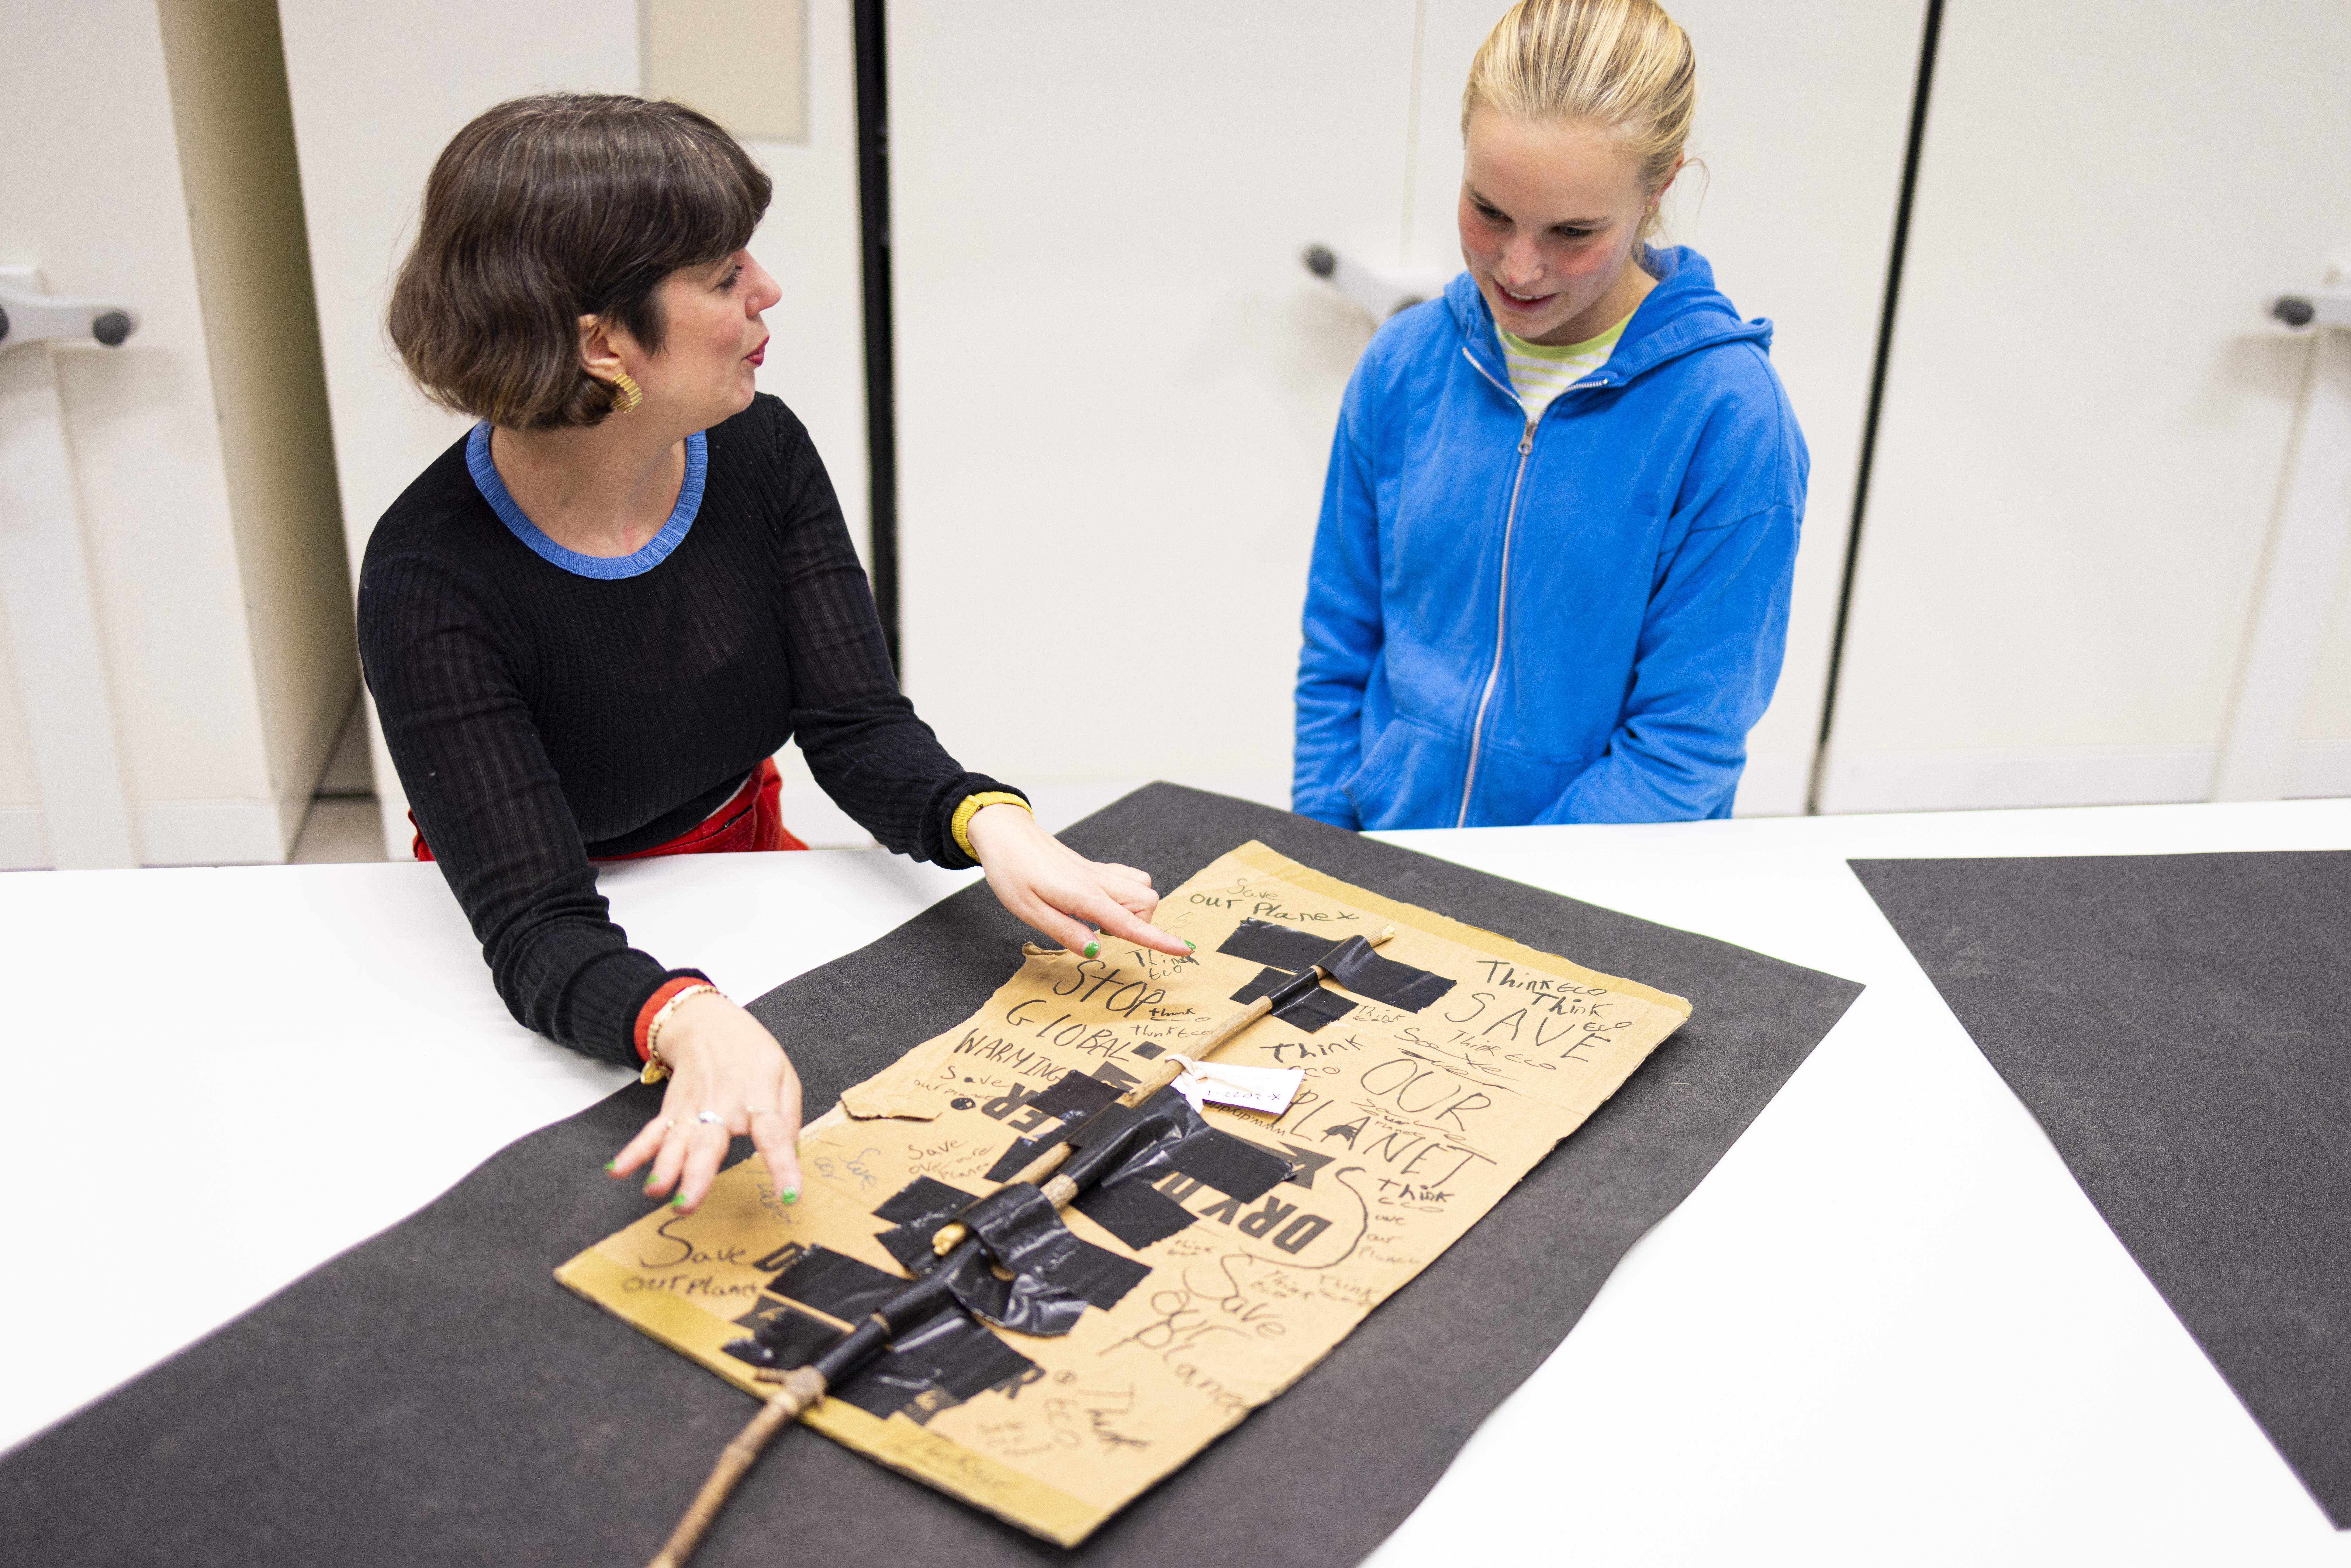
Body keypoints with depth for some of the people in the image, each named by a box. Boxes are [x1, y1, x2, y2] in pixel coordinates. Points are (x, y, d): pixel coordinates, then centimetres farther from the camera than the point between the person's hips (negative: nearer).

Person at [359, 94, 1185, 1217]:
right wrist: (690, 1024, -53)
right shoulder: (431, 579, -26)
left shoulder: (761, 453, -11)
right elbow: (537, 926, -31)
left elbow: (855, 726, -11)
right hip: (578, 984, -4)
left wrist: (989, 824, -33)